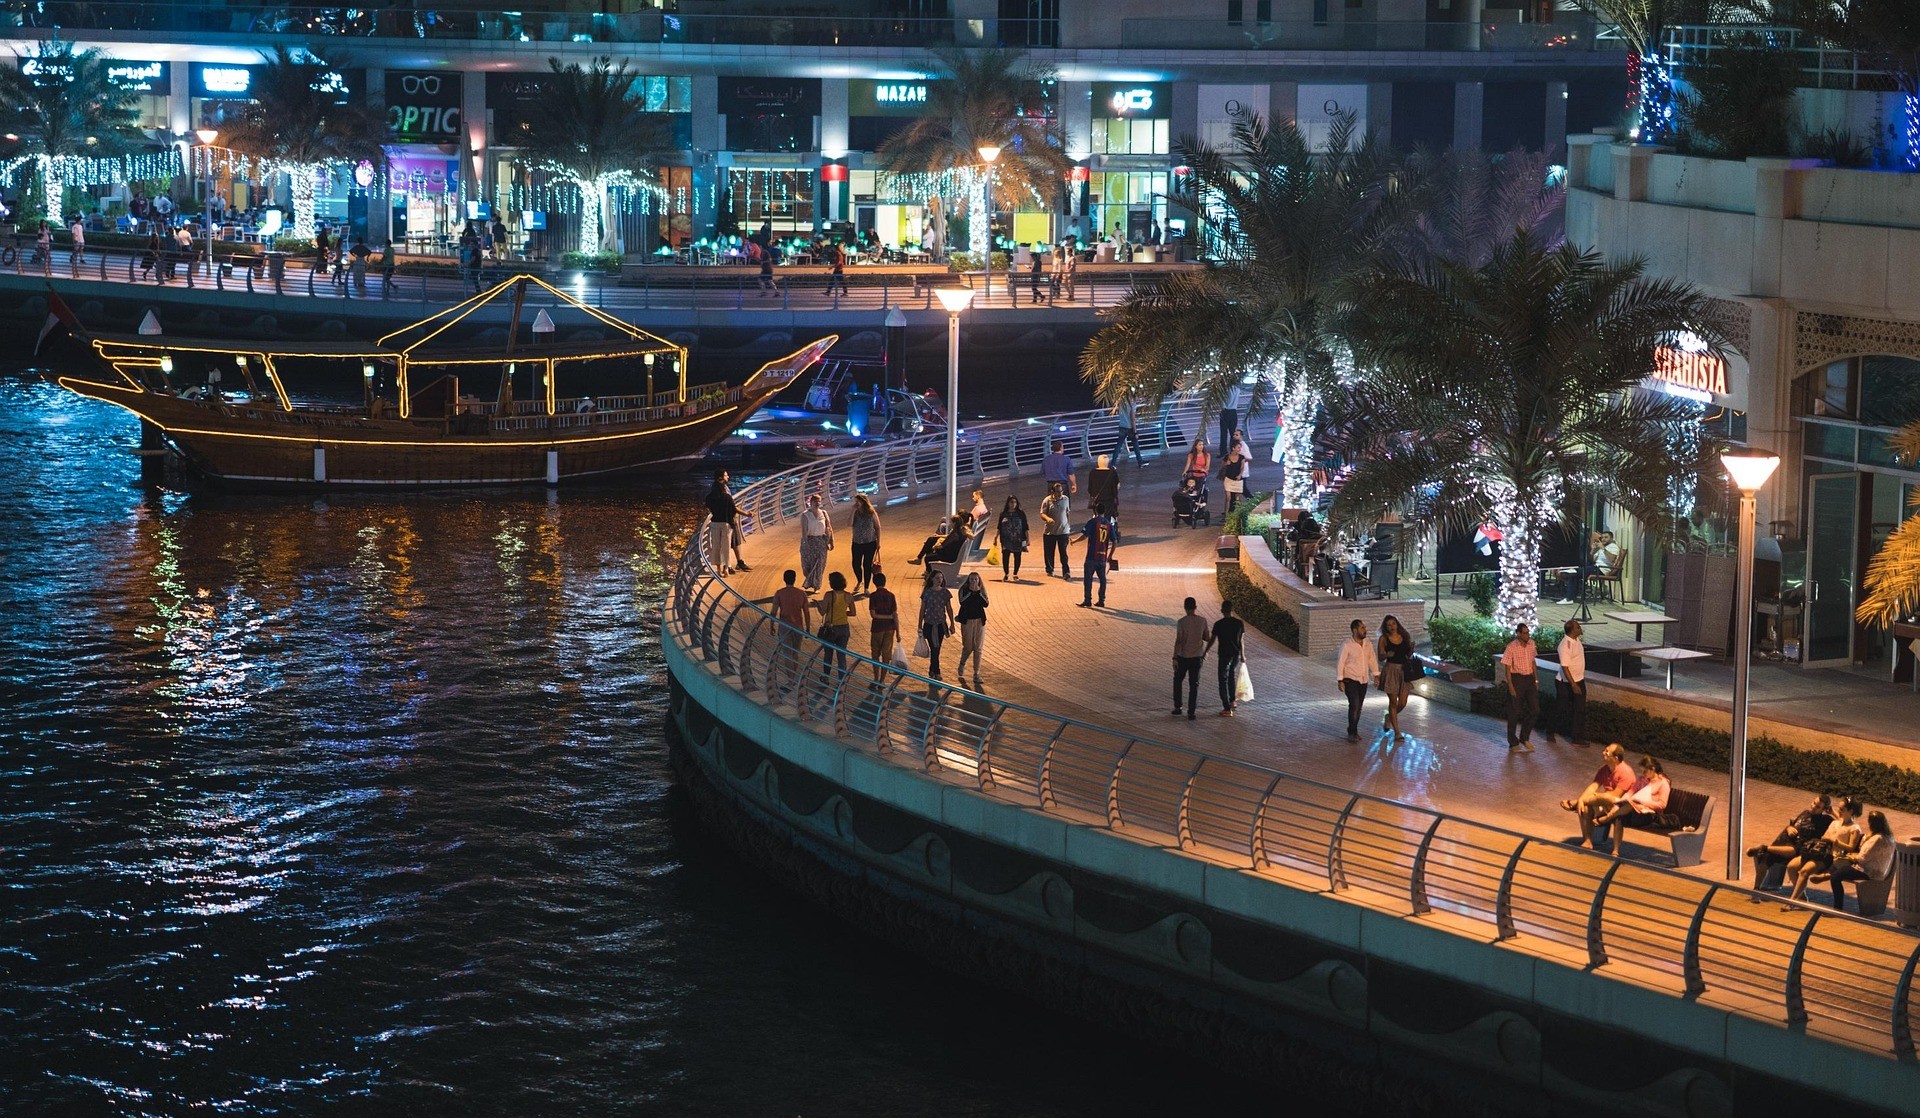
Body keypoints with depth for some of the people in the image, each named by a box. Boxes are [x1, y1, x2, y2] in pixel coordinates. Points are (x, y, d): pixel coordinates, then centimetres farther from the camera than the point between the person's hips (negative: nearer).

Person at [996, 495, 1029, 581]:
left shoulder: (1021, 513, 4)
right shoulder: (1003, 514, 6)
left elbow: (1025, 527, 5)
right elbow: (999, 527, 11)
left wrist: (1027, 539, 1)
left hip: (1018, 539, 0)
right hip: (1006, 539, 0)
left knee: (1017, 556, 2)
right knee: (1005, 556, -7)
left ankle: (1015, 574, 12)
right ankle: (1006, 575, 2)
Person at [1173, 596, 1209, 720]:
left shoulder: (1181, 622, -14)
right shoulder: (1202, 621, -2)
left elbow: (1178, 641, -17)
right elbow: (1206, 638, 8)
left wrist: (1174, 658, -14)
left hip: (1183, 657, -2)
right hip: (1197, 657, 2)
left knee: (1178, 681, 19)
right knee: (1194, 684, 6)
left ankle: (1177, 708, 19)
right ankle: (1191, 713, 2)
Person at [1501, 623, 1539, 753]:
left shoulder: (1531, 644, 4)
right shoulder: (1511, 647, -15)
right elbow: (1507, 668, -12)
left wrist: (1536, 679, 11)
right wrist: (1511, 686, -15)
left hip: (1529, 679, 6)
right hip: (1516, 679, -6)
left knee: (1534, 710, 6)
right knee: (1514, 712, 2)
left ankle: (1524, 738, 23)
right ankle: (1513, 743, 12)